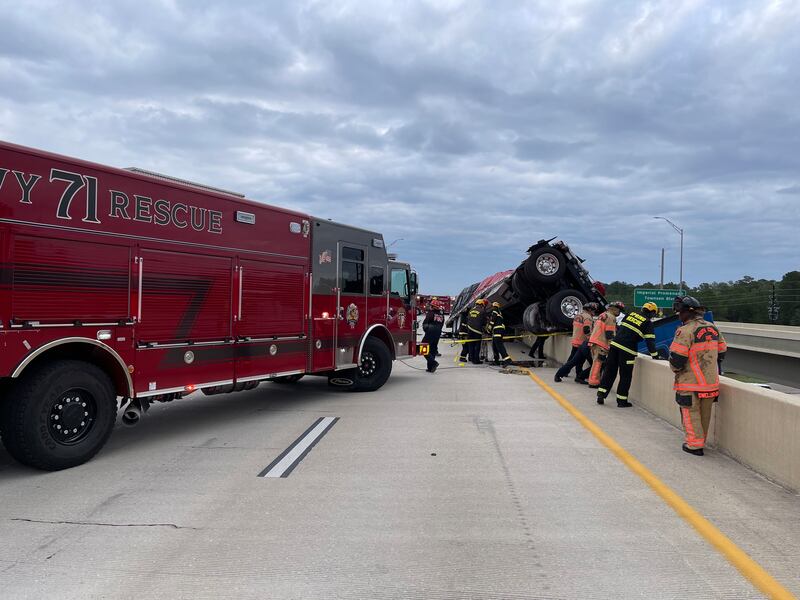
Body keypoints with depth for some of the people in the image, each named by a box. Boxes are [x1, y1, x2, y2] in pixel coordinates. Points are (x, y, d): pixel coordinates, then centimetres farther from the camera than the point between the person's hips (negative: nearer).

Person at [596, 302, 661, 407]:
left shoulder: (631, 313, 15)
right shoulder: (648, 323, 1)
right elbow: (650, 341, -4)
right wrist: (655, 356, 2)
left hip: (615, 344, 5)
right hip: (627, 350, -5)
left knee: (609, 371, 11)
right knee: (625, 375, 6)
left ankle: (601, 395, 10)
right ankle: (621, 401, 11)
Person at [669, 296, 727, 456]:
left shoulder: (685, 331, -19)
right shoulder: (713, 328, 6)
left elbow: (676, 358, -20)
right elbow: (721, 351, 15)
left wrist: (676, 369, 1)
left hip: (690, 383, -7)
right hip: (711, 382, 7)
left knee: (691, 413, 5)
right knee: (705, 413, 17)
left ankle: (694, 445, 9)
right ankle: (701, 441, 31)